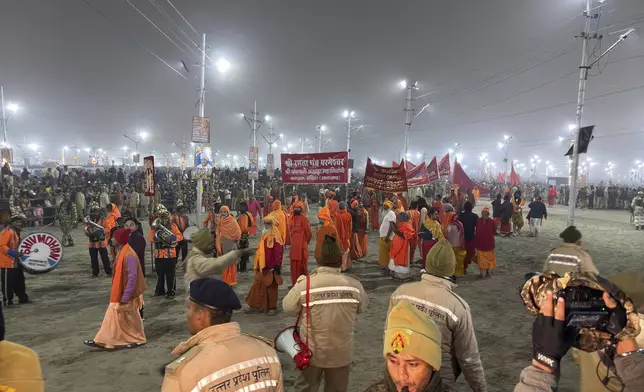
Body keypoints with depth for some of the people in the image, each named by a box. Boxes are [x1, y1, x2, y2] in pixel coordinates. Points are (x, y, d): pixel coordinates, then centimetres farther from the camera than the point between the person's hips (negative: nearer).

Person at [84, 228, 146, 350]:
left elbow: (132, 277, -26)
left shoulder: (129, 256, -26)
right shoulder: (121, 253, 5)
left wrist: (125, 296, -23)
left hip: (127, 294, -9)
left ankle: (138, 339, 22)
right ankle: (102, 340, 25)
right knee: (113, 316, 15)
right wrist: (121, 295, 19)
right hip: (119, 293, 9)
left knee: (130, 318, 6)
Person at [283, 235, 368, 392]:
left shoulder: (304, 284, -22)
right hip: (341, 352, 1)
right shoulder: (354, 285, -17)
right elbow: (362, 307, 1)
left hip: (312, 351, -1)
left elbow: (288, 307, -7)